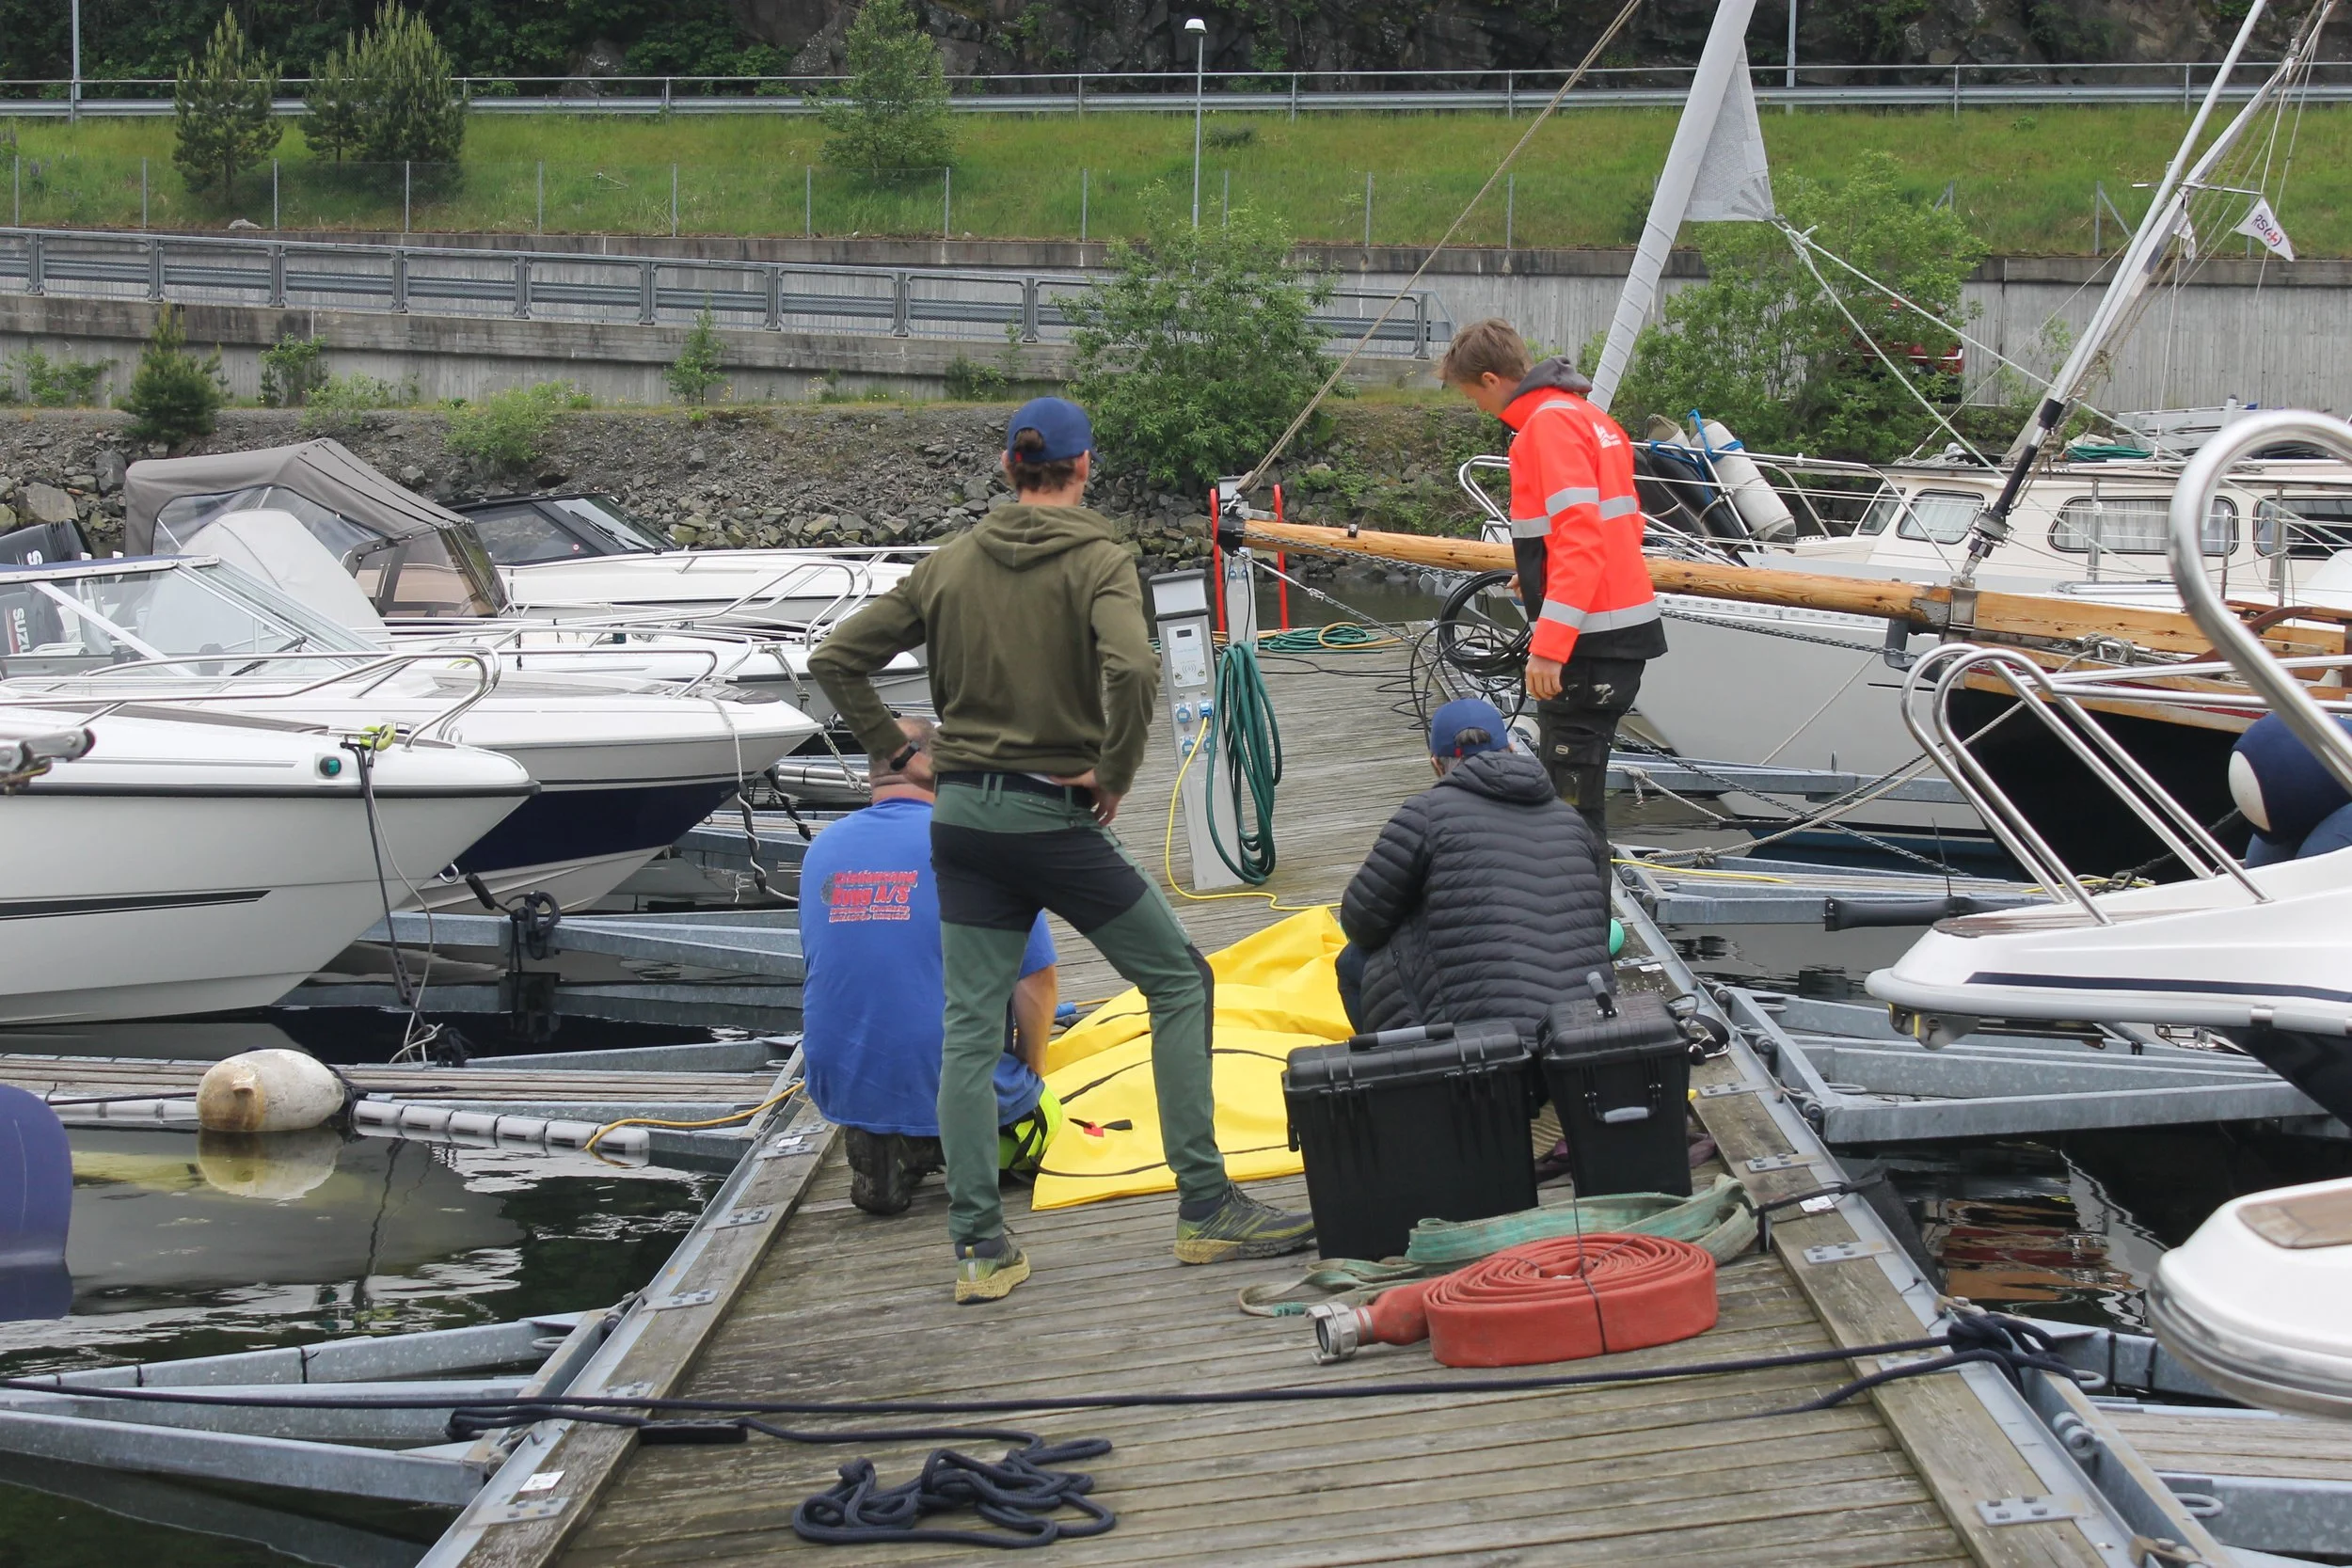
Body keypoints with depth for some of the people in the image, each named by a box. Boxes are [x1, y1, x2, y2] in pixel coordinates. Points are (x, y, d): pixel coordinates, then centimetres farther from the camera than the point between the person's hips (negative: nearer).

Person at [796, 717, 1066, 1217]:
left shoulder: (822, 850, 6)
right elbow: (1036, 980, -9)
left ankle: (875, 1144, 9)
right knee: (1039, 1123, 27)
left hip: (839, 1089, 4)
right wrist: (1029, 1077, 8)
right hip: (956, 1088, -4)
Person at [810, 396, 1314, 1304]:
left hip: (962, 818, 5)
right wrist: (1113, 773, -14)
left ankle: (980, 1248, 5)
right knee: (1179, 984, 8)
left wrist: (898, 753, 10)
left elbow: (836, 660, 7)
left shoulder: (949, 564, 6)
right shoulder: (1097, 562, -8)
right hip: (1056, 819, -5)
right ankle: (1205, 1210, 5)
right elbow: (1132, 670, -27)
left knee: (971, 1031, 7)